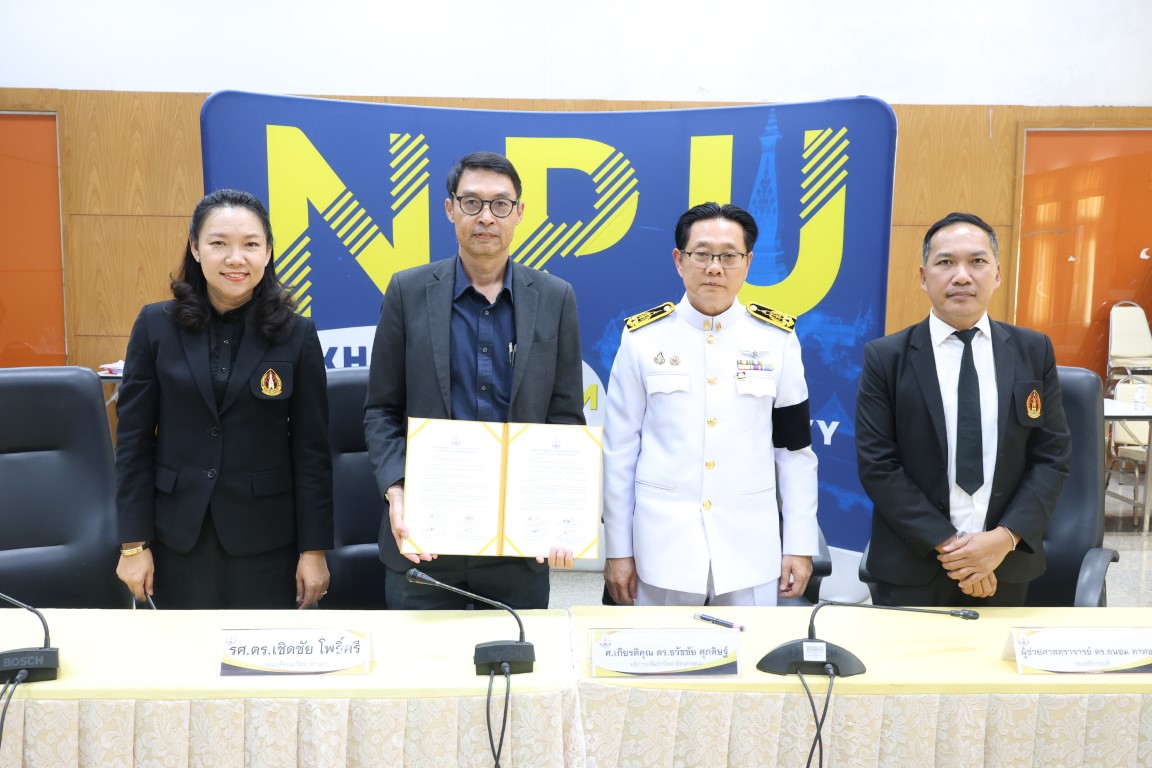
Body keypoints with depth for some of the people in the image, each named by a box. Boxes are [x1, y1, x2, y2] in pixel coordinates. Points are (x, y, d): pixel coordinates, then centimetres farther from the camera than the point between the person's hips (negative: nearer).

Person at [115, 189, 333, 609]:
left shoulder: (297, 334, -4)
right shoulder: (157, 325, -2)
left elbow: (311, 448, -3)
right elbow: (133, 438, 1)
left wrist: (314, 548, -4)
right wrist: (134, 542, -1)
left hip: (266, 539, -1)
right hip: (179, 536, 1)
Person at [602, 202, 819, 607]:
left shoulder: (777, 339, 0)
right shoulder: (643, 337, -3)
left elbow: (794, 448, 5)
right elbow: (619, 451, 0)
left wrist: (801, 544, 3)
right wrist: (617, 550, 1)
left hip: (751, 547, 1)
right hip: (661, 544, 0)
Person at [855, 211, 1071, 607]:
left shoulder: (1034, 351, 2)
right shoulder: (885, 358, -6)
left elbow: (1052, 456, 1)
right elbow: (877, 465, -10)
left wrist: (1005, 538, -12)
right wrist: (946, 545, -14)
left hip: (1006, 566, 2)